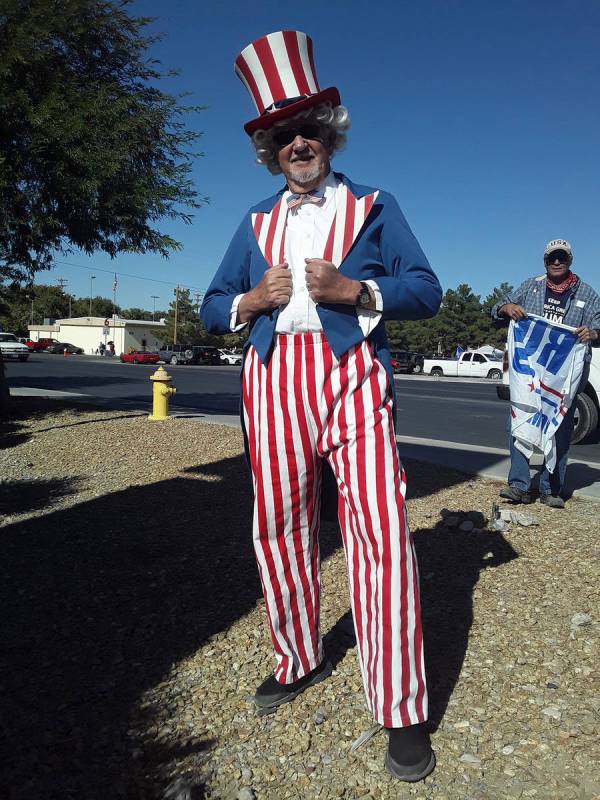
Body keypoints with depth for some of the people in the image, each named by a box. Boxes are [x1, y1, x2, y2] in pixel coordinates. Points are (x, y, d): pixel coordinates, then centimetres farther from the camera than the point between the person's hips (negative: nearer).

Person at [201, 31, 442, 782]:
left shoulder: (372, 206, 11)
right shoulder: (256, 221, 18)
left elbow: (425, 290, 3)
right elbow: (212, 308, 16)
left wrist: (352, 288, -13)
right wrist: (254, 298, -5)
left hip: (352, 375, -3)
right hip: (273, 380, 4)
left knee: (381, 531, -12)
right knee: (279, 529, 9)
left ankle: (400, 709, 3)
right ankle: (299, 661, 30)